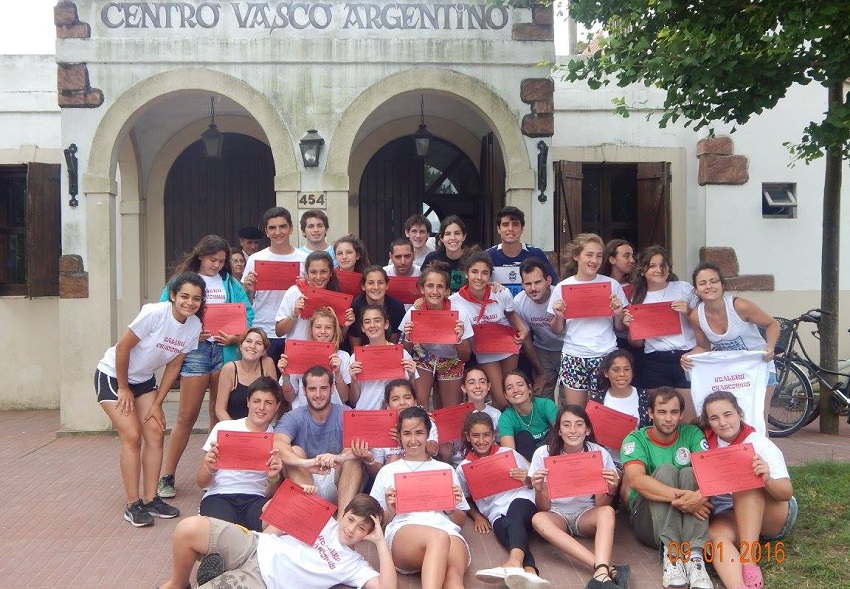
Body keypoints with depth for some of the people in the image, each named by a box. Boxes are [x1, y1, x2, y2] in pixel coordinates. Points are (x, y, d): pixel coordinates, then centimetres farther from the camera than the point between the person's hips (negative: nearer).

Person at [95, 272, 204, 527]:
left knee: (156, 433, -2)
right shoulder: (154, 313, -28)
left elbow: (173, 366, -2)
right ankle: (133, 505, -2)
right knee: (132, 436, -12)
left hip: (144, 380, 6)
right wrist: (123, 389, -13)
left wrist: (157, 404, -2)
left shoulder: (194, 326, -10)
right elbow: (122, 348, -21)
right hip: (112, 376, -6)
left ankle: (150, 499, 9)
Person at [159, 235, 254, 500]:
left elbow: (248, 315, 7)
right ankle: (167, 475, 7)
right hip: (195, 350, -3)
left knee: (221, 415, 9)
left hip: (225, 350, 3)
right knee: (187, 416, -2)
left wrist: (236, 337, -11)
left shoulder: (230, 284, 12)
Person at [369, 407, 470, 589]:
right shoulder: (388, 471, 26)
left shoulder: (446, 470, 30)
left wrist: (451, 509, 6)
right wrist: (391, 511, 1)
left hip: (448, 531, 2)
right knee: (439, 537, -42)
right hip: (403, 530, -2)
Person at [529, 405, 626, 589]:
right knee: (538, 519, -35)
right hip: (556, 514, 0)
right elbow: (543, 508, -7)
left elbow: (601, 505, -4)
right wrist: (539, 490, -29)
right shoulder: (543, 453, -10)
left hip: (586, 514, 1)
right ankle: (607, 569, -45)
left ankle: (601, 574, -50)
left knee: (607, 511, -32)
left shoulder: (600, 453, -8)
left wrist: (610, 490, -26)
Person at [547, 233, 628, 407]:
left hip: (606, 355, 0)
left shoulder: (612, 284, 3)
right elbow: (557, 330, 8)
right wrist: (558, 316, -11)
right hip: (573, 356, 0)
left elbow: (620, 328, 10)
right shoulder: (563, 287, 2)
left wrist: (618, 313, -9)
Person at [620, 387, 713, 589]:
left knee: (689, 474, -24)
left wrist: (700, 495, -38)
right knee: (666, 470, -25)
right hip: (647, 518, -2)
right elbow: (636, 480, -24)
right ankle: (671, 554, -36)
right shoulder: (635, 440, -4)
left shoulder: (692, 435, 3)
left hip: (690, 515, 2)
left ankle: (694, 557, -36)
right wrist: (679, 496, -38)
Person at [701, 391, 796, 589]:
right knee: (715, 534, -33)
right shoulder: (706, 443, 0)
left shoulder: (760, 444, -10)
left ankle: (748, 561, -38)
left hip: (774, 518, -2)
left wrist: (767, 480, -39)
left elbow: (787, 492, -16)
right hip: (728, 516, 2)